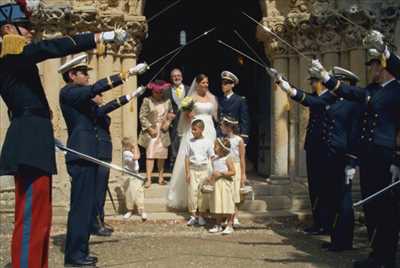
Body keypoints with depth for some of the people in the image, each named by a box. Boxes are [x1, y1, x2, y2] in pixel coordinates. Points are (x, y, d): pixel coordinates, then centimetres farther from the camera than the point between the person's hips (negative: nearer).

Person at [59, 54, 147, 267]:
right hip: (80, 157, -10)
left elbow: (100, 110, 28)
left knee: (87, 205, 12)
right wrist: (127, 74, -22)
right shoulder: (68, 92, -9)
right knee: (80, 206, -9)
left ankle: (79, 251, 18)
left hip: (86, 156, 10)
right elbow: (95, 88, -21)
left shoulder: (80, 96, 19)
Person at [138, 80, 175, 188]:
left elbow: (171, 114, 17)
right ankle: (148, 179, -10)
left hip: (163, 133, 3)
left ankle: (161, 178, 16)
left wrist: (168, 123, -1)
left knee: (162, 156, 7)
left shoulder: (167, 101, 6)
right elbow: (142, 116, -6)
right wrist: (150, 129, -11)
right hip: (151, 132, -3)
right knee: (150, 155, -8)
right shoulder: (147, 101, -4)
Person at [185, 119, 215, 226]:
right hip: (192, 169, 1)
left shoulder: (207, 142, 0)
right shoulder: (190, 142, 3)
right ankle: (193, 216, 7)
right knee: (192, 192, -2)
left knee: (202, 193, 2)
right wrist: (187, 173, -2)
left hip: (204, 170, -1)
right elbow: (187, 158, 4)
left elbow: (211, 158, 2)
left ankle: (201, 216, 12)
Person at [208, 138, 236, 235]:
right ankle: (218, 225, 19)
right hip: (217, 184, 7)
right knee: (217, 205, 10)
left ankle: (229, 226, 4)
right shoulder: (214, 159, 12)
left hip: (225, 184, -7)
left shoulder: (227, 159, -10)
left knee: (227, 205, -3)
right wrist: (211, 177, 2)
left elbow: (233, 172, -14)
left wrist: (221, 173, -20)